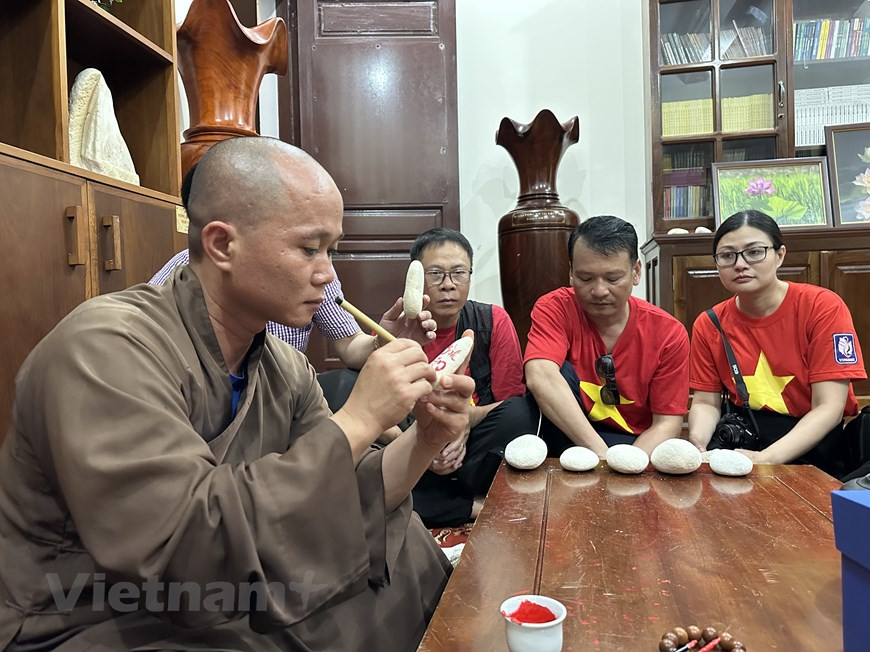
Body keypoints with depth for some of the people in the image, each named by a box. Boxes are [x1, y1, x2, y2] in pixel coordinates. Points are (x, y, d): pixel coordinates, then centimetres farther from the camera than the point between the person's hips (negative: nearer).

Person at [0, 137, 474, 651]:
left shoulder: (286, 370, -2)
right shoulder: (109, 347, -24)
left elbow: (330, 505, 1)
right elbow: (182, 544, -33)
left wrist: (424, 441, -15)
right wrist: (355, 421, -30)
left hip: (228, 611, 7)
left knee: (409, 557, 2)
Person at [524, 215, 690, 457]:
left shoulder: (669, 333, -8)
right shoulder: (554, 309, -13)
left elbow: (667, 423, -7)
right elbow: (540, 377, -32)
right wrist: (601, 455, -39)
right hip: (568, 441, 1)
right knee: (561, 372, -27)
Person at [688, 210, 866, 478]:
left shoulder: (823, 307, -11)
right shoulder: (708, 325, 0)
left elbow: (829, 408, -16)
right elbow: (706, 402, 3)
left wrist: (765, 459, -29)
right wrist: (697, 443, -21)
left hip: (816, 439, -3)